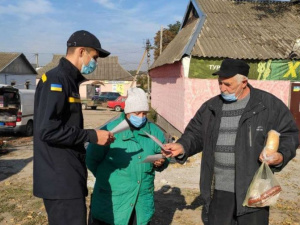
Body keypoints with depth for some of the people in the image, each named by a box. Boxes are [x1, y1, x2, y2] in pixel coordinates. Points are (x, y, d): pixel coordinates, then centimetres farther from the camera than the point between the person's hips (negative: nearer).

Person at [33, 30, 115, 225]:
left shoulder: (68, 80, 15)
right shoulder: (56, 80, -14)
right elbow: (47, 130, -23)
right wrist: (92, 136, -17)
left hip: (66, 178, 10)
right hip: (60, 180, -10)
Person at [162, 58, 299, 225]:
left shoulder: (270, 104, -4)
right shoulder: (211, 107, 7)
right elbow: (196, 134, 12)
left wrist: (281, 156, -18)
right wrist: (182, 146, -8)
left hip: (253, 190, -3)